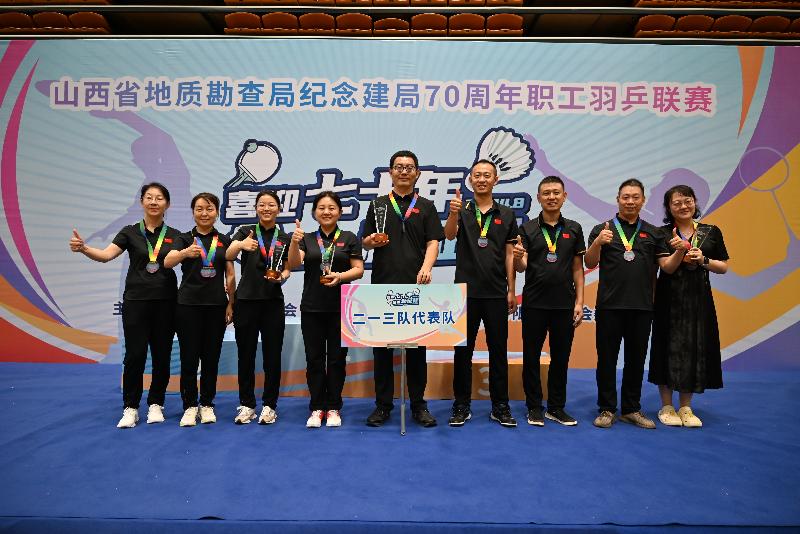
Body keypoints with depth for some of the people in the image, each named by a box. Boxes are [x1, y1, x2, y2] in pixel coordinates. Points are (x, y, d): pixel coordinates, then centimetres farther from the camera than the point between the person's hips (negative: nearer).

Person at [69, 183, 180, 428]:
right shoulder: (130, 232, 3)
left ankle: (155, 404, 19)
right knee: (134, 355, -2)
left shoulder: (175, 236, 7)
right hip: (135, 301, -1)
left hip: (165, 302, 1)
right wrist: (83, 248, -30)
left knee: (162, 355, 5)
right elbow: (106, 254, -12)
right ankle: (130, 408, 11)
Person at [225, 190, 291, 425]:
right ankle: (246, 405, 19)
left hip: (273, 302, 1)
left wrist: (282, 276, -11)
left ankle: (269, 406, 16)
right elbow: (228, 255, -16)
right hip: (246, 300, -1)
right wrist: (241, 245, -38)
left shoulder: (284, 238, 8)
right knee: (246, 355, 6)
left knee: (272, 355, 4)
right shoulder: (245, 231, 2)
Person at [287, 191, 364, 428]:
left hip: (340, 307, -1)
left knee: (337, 358, 4)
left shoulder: (349, 238, 4)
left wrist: (340, 276, -18)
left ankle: (333, 408, 17)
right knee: (314, 358, 5)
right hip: (312, 307, 1)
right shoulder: (307, 239, 8)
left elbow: (359, 269, 0)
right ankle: (316, 408, 16)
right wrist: (294, 242, -27)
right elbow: (294, 263, -8)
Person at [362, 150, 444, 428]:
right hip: (382, 285, 1)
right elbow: (365, 242, 11)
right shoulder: (378, 205, 12)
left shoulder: (426, 206, 11)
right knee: (381, 346, 5)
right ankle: (383, 404, 15)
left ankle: (418, 404, 16)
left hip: (415, 286, 0)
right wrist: (373, 240, -12)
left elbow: (433, 242, 1)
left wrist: (426, 267, -18)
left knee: (417, 347, 5)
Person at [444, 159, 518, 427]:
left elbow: (510, 255, 7)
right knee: (463, 350, 5)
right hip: (466, 291, -1)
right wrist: (453, 214, -38)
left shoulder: (506, 215, 8)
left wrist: (511, 290, 3)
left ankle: (500, 406, 18)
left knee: (498, 350, 7)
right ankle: (461, 406, 16)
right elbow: (449, 235, -18)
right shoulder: (461, 210, 4)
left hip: (496, 293, 1)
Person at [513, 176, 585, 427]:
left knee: (561, 358, 9)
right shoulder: (528, 229, 1)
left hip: (564, 304, 2)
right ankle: (534, 407, 17)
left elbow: (578, 268, 7)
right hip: (534, 303, -1)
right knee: (531, 357, 5)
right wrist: (517, 258, -29)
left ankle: (556, 407, 22)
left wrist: (579, 301, 1)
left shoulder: (574, 229, 7)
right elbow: (521, 267, -6)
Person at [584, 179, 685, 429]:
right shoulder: (603, 229, 5)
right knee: (607, 358, 2)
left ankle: (631, 409, 22)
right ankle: (607, 409, 13)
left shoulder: (653, 233, 13)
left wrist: (680, 251, -11)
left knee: (636, 359, 10)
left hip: (642, 306, 3)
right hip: (610, 305, -2)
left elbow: (667, 267, 8)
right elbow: (590, 263, -3)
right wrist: (597, 243, -21)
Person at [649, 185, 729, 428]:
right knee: (669, 350, 1)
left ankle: (686, 408, 19)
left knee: (695, 350, 5)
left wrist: (703, 260, -10)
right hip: (669, 300, -2)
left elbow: (724, 268, 8)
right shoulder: (661, 234, 1)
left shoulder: (711, 232, 6)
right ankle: (666, 407, 14)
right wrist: (675, 252, -15)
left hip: (699, 300, 2)